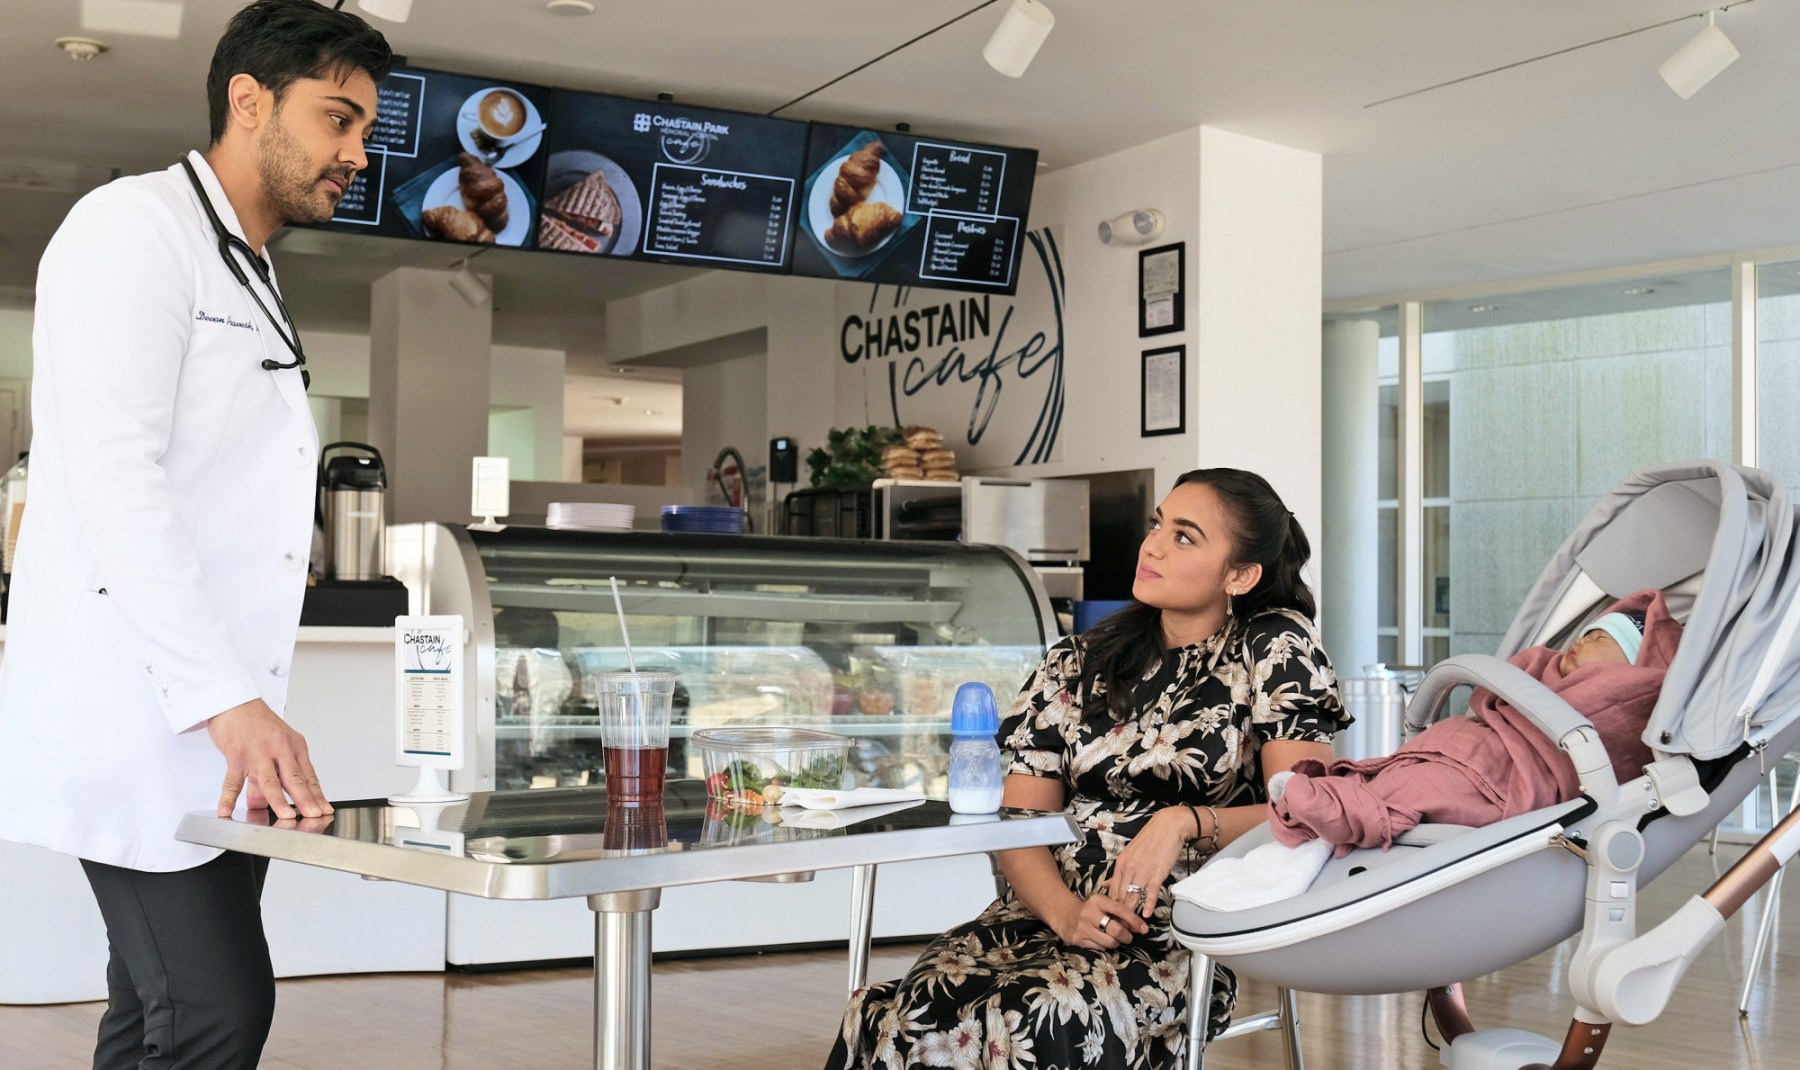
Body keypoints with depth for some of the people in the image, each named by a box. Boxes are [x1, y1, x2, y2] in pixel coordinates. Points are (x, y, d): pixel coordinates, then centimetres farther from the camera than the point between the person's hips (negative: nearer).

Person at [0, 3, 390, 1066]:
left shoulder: (256, 289, 22)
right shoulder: (134, 227, -6)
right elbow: (112, 480, -18)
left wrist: (250, 706, 13)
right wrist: (229, 700, -24)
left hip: (220, 730, 9)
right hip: (135, 716, -9)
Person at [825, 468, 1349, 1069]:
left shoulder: (1275, 647, 5)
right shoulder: (1077, 665, 15)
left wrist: (1185, 822, -21)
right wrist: (1065, 911, -13)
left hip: (1179, 932, -3)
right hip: (1051, 912, 3)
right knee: (910, 1016, -28)